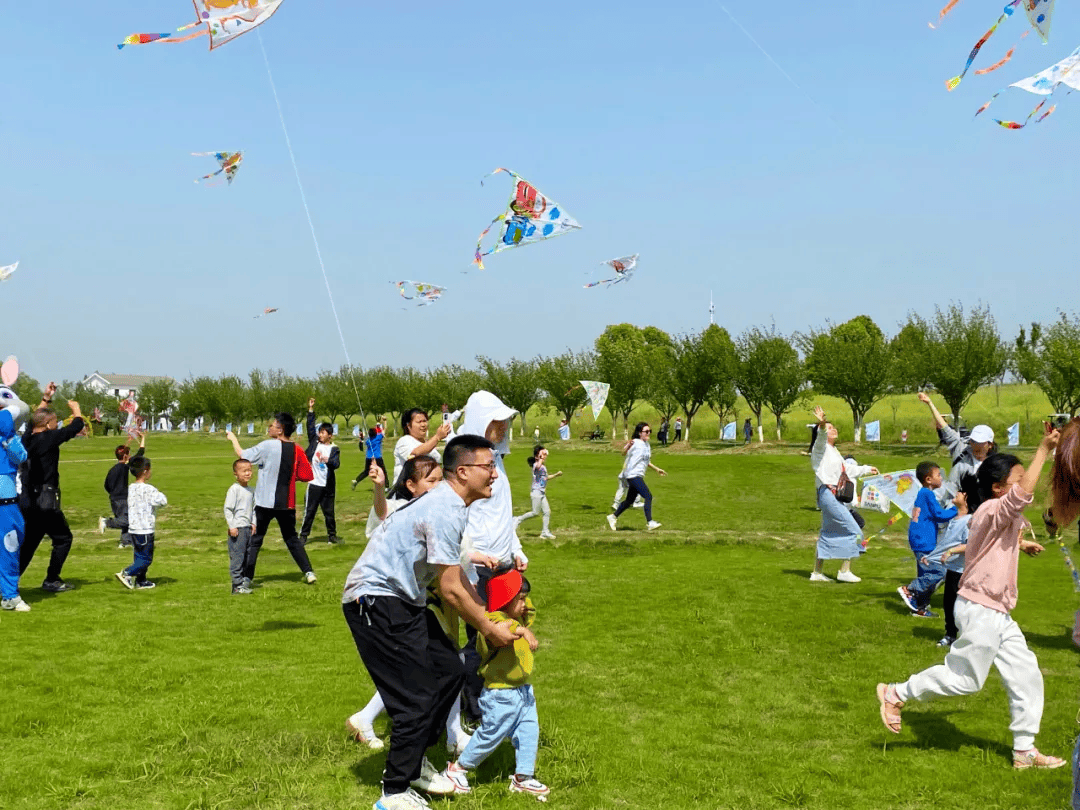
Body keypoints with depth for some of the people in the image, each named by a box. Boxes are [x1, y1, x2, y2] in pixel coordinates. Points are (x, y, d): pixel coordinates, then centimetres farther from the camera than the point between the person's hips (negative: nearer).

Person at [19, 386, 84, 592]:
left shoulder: (27, 438, 7)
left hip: (27, 501, 8)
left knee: (30, 541, 17)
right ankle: (52, 580, 6)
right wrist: (75, 408, 15)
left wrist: (46, 399, 35)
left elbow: (34, 420, 29)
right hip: (45, 502, -8)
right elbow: (77, 425, -5)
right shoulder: (48, 438, -13)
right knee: (63, 538, 5)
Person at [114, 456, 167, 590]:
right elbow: (162, 501, -23)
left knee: (139, 556, 15)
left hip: (133, 529, 9)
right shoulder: (148, 489, -17)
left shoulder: (131, 488, 10)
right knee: (146, 558, -2)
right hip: (145, 530, -9)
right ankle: (126, 574, -9)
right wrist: (159, 493, -3)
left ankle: (141, 581, 20)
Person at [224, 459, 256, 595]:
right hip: (237, 529, -8)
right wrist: (231, 526, -15)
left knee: (247, 556, 12)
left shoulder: (250, 490, 13)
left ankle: (245, 581, 20)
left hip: (248, 528, 8)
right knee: (237, 557, -7)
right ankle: (238, 585, -6)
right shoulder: (234, 489, -10)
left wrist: (253, 523, 13)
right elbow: (228, 509, -11)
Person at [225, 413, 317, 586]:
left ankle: (246, 577, 7)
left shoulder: (268, 446, -13)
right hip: (287, 503, 4)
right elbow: (307, 475, 1)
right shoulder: (296, 450, 0)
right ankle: (308, 572, 11)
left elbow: (242, 455, -8)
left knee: (254, 539, 7)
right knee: (292, 538, 17)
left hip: (265, 502, -4)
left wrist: (233, 438, 8)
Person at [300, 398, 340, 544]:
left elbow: (336, 464, -15)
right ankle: (303, 535, 10)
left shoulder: (334, 449, -1)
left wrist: (328, 461, -36)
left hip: (328, 485, -1)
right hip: (313, 484, 1)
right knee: (309, 511, 2)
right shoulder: (314, 442, 6)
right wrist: (311, 409, -4)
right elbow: (310, 426, 1)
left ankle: (332, 535, 20)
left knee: (329, 511, 8)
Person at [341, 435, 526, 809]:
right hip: (375, 601, -10)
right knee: (417, 697, -6)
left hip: (402, 600, 10)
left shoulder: (450, 505, 10)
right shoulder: (445, 511, -22)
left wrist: (497, 621, 18)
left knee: (450, 670, 11)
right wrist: (489, 629, -5)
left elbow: (458, 577, 18)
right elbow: (451, 590, -18)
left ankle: (412, 761, 25)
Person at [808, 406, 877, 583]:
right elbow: (821, 438, -31)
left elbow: (846, 470, 35)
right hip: (828, 494, -10)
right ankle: (844, 571, -3)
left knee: (828, 534, 13)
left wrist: (867, 470, 44)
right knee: (853, 531, -8)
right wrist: (822, 424, -52)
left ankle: (817, 572, 18)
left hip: (835, 496, 10)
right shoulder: (820, 447, -6)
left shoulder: (833, 450, 21)